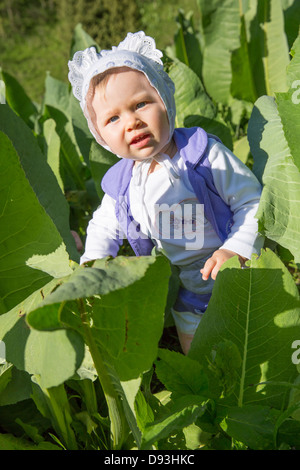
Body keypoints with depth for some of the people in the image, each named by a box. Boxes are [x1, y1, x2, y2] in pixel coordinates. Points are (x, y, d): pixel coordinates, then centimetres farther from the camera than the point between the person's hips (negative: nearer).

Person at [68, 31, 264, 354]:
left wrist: (237, 249, -26)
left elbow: (254, 202, -14)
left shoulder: (206, 156, -20)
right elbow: (103, 227, 10)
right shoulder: (120, 183, -7)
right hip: (185, 301, 4)